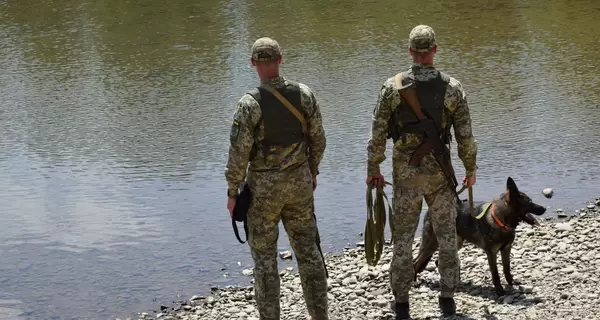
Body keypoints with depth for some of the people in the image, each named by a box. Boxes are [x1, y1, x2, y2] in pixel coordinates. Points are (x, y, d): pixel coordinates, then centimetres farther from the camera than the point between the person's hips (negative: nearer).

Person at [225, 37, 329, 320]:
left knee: (264, 255, 7)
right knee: (307, 249, 14)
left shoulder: (250, 104, -20)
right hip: (299, 181, 4)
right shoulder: (304, 94, -7)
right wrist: (313, 170, 21)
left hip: (263, 185, -4)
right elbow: (317, 138, 4)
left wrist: (232, 192, -5)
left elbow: (239, 153, -17)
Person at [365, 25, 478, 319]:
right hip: (440, 172, 0)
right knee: (446, 235, 15)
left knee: (402, 237, 11)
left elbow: (378, 133, -5)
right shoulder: (452, 87, -9)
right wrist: (471, 169, 12)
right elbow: (465, 135, -4)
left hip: (405, 172, 0)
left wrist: (373, 169, 8)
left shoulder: (392, 87, -10)